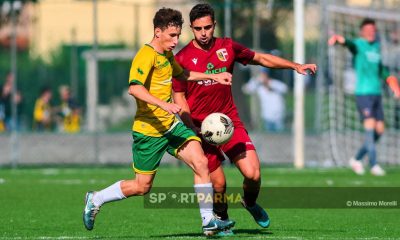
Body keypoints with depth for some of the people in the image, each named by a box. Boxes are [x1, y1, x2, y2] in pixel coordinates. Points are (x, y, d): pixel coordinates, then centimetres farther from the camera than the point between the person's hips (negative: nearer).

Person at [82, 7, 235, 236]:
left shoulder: (167, 55, 12)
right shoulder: (147, 56, -17)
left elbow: (182, 74, 34)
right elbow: (134, 88, -32)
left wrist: (214, 77, 28)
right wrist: (163, 104, -41)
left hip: (171, 124, 8)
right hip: (149, 129, -8)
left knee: (201, 162, -12)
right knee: (142, 187, 1)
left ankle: (209, 221, -10)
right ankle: (96, 199, 23)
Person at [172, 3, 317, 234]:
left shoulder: (227, 47, 1)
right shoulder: (182, 59, -7)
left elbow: (260, 58, 14)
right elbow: (179, 97, -2)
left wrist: (295, 66, 7)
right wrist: (193, 129, -14)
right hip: (201, 126, -2)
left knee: (253, 174, -12)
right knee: (218, 183, -4)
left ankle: (251, 204, 22)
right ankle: (222, 219, 27)